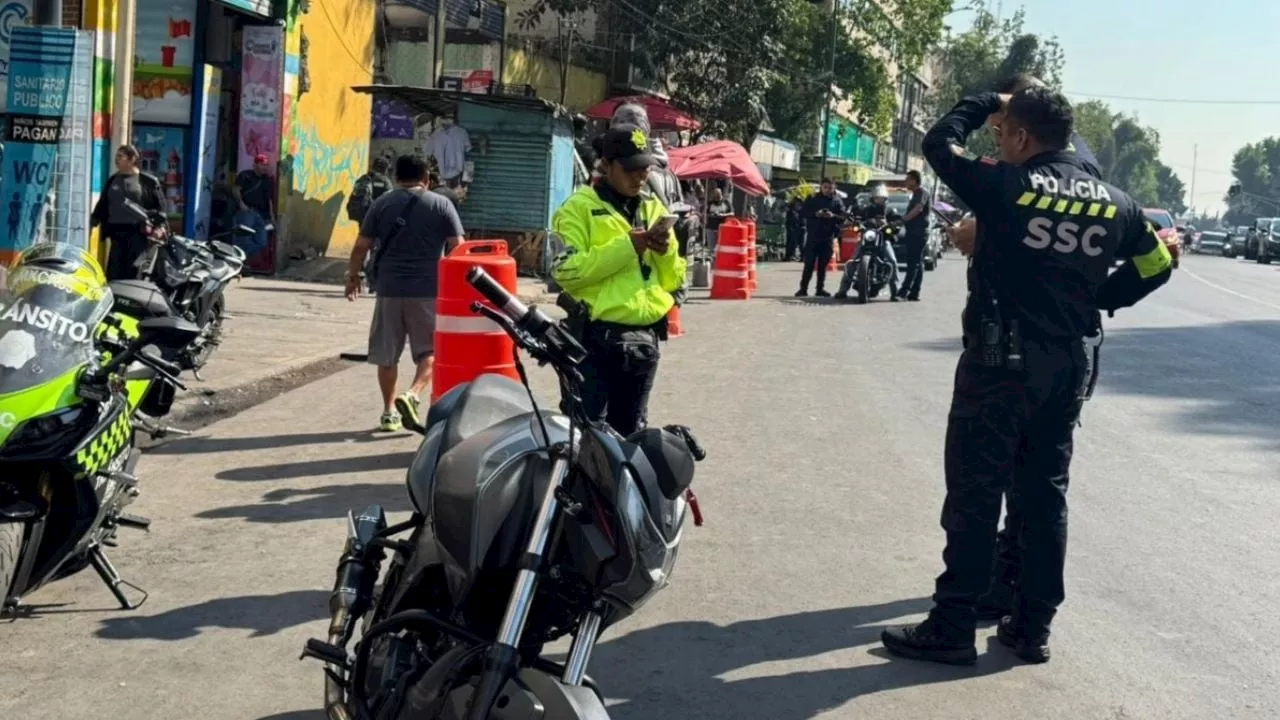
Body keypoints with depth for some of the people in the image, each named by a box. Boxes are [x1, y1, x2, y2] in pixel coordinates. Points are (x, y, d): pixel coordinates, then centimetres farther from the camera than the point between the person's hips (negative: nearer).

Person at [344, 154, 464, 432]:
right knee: (431, 350, 8)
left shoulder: (382, 204, 7)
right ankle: (412, 395, -14)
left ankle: (390, 411, 14)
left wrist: (353, 276, 18)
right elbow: (458, 248, -2)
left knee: (386, 354, 12)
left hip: (389, 289, 2)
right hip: (428, 290, -2)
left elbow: (361, 247, 5)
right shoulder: (441, 205, 3)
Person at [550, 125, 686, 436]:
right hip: (594, 338, -6)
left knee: (630, 433, 16)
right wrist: (626, 247, -17)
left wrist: (667, 251, -4)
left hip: (644, 340, 6)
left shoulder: (654, 208, 16)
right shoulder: (580, 207, -3)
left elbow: (672, 280, 17)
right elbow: (565, 270, -16)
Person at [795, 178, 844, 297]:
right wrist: (816, 214, -17)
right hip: (813, 235, -1)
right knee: (809, 264, -4)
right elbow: (803, 213, -1)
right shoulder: (813, 199, 4)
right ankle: (803, 288, -2)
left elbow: (843, 218, 2)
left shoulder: (837, 201, 6)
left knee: (823, 265, 6)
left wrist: (833, 216, -18)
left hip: (828, 237, 2)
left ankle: (820, 289, 12)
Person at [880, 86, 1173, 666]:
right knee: (1045, 494, 12)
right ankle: (1033, 628, 17)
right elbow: (1155, 264, 16)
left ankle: (952, 627, 2)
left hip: (1000, 360, -5)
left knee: (974, 493, -1)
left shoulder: (1004, 186, -11)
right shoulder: (1114, 203, 5)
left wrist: (986, 102, 14)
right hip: (1068, 365, 5)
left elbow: (939, 144, 3)